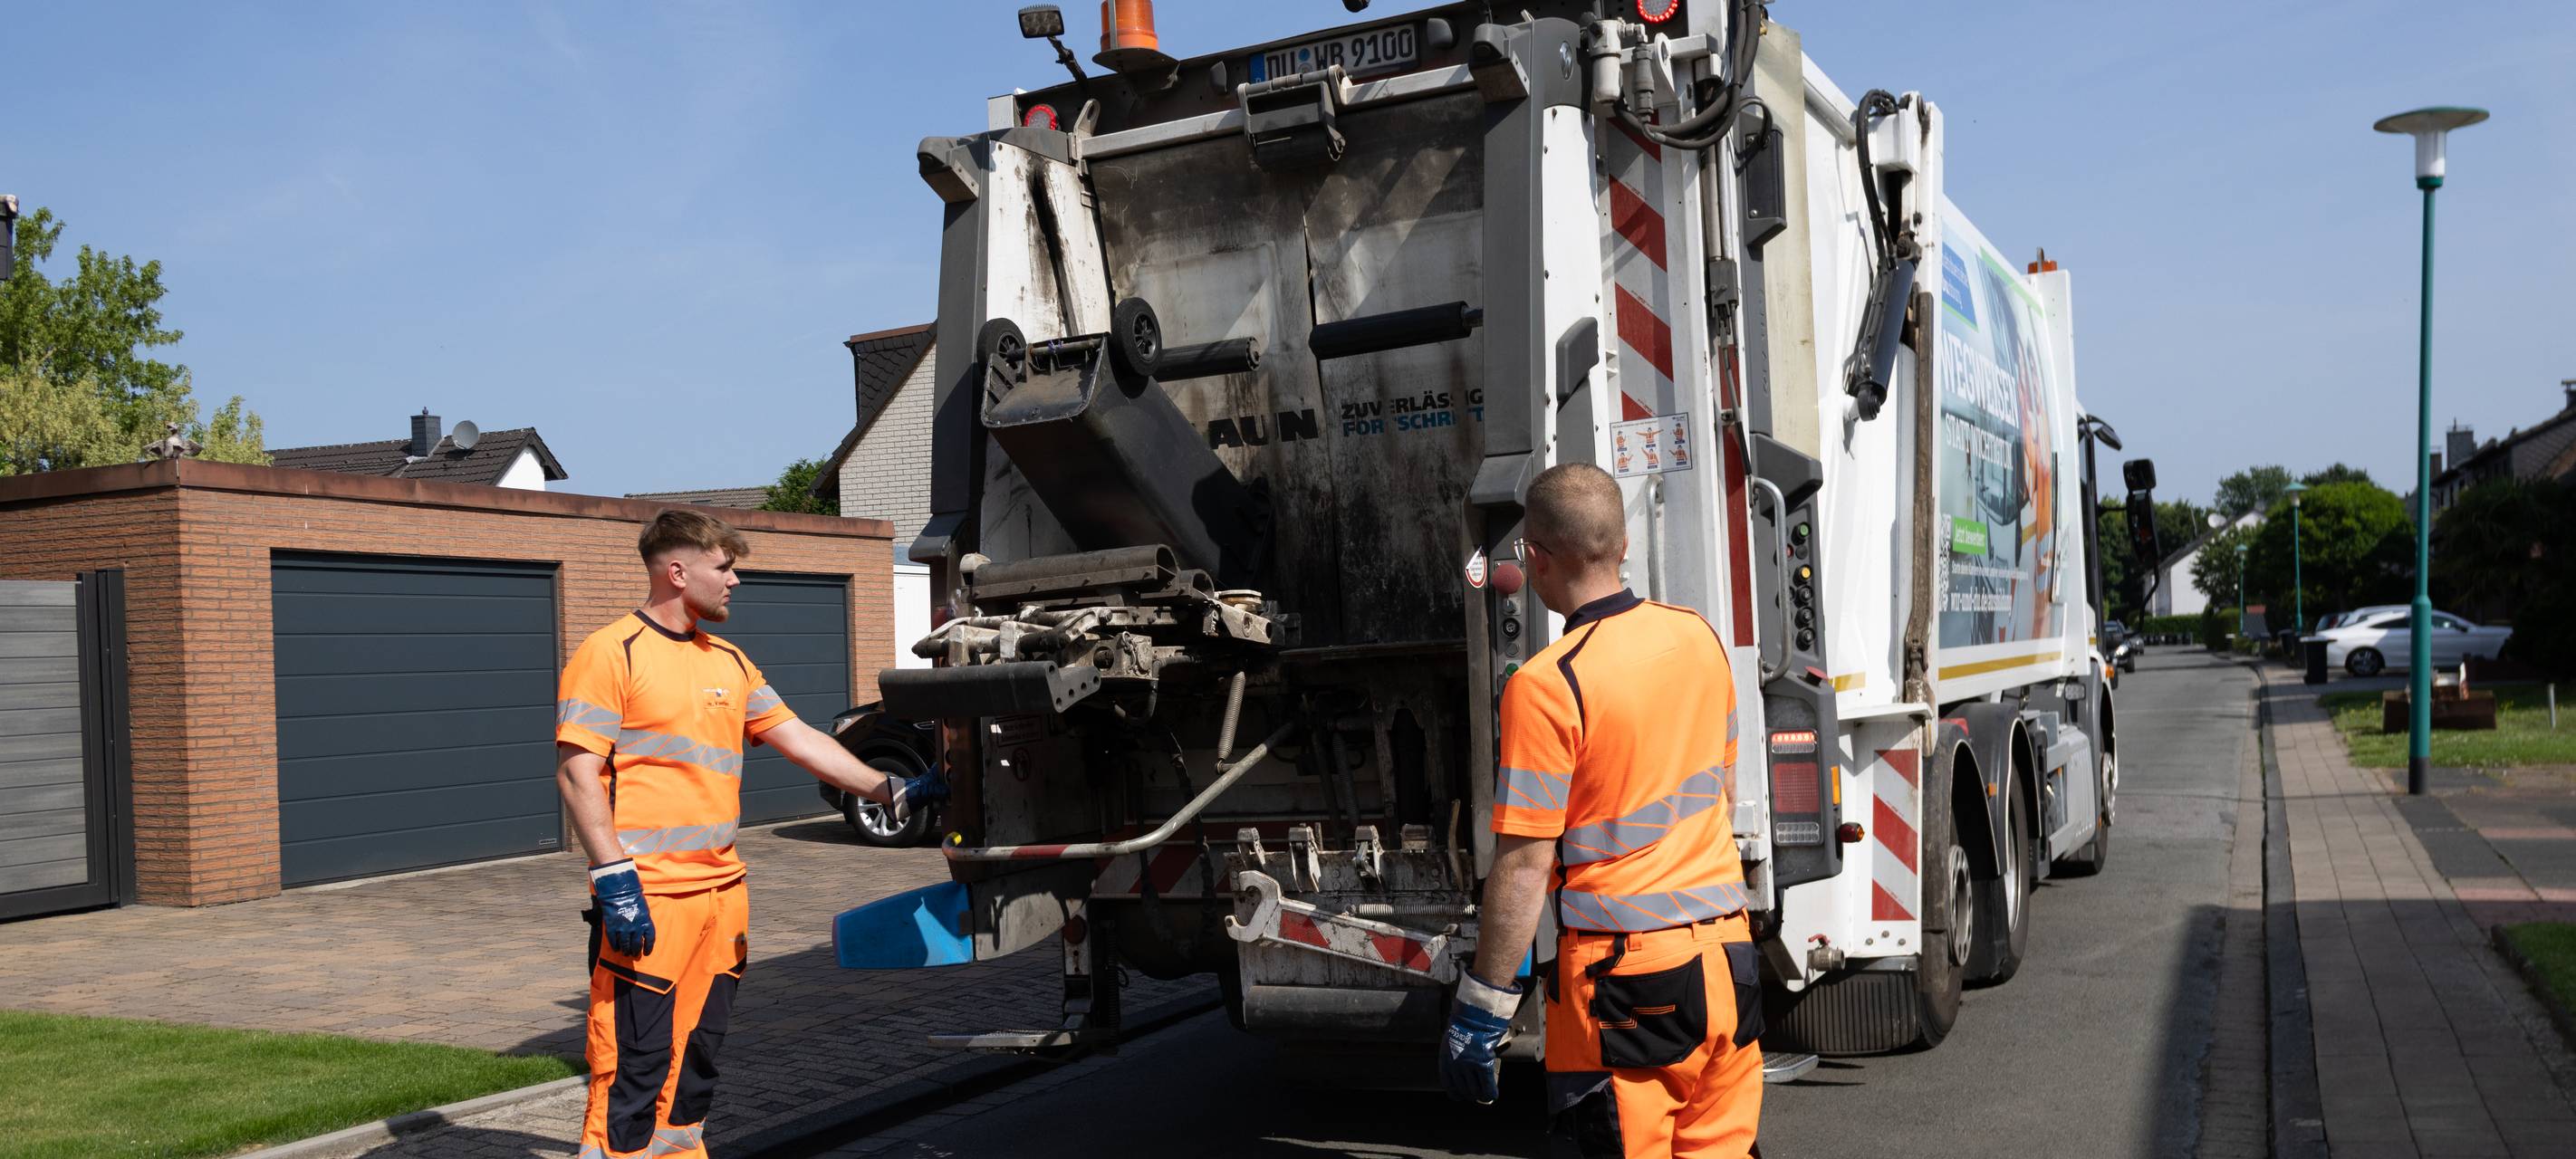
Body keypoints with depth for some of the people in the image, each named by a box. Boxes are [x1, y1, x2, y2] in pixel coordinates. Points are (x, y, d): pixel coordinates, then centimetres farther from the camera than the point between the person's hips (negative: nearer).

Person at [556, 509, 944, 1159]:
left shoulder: (729, 663, 17)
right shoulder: (612, 653, -7)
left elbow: (799, 740, 16)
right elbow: (577, 771, -12)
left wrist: (891, 791, 8)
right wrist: (614, 876, -20)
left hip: (722, 891, 8)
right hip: (646, 899, -8)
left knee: (695, 1059, 15)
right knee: (635, 1068, -6)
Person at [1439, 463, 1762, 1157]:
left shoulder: (1546, 685, -18)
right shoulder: (1698, 637, 4)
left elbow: (1525, 866, -18)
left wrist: (1480, 1008, -11)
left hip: (1626, 971, -7)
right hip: (1727, 950, 7)